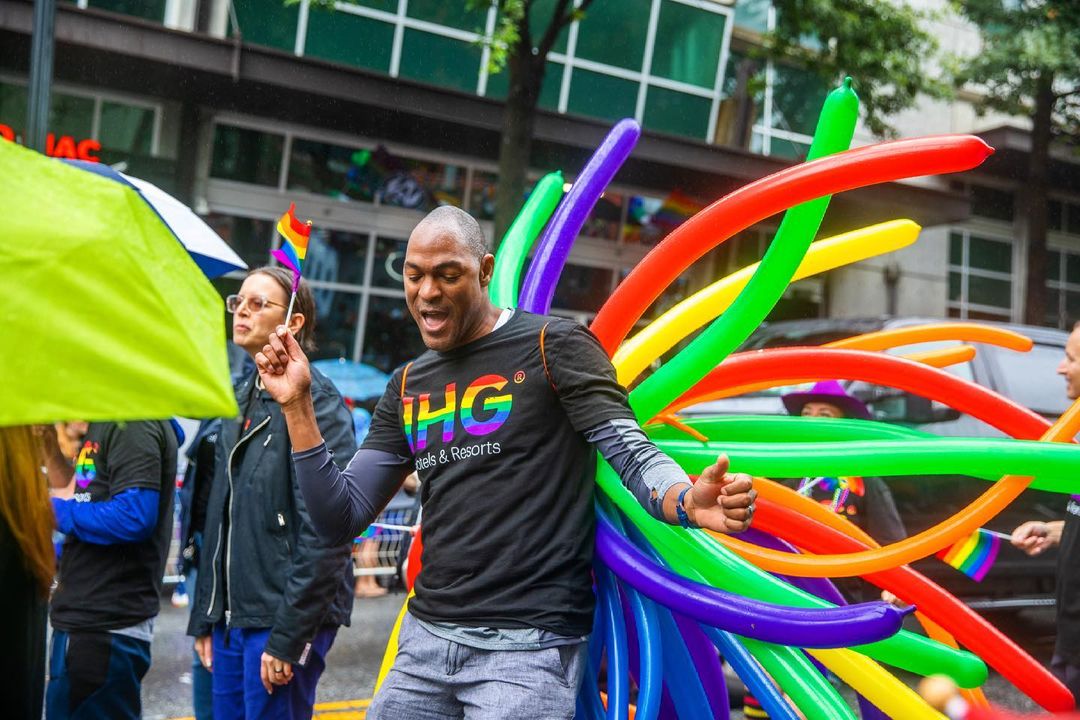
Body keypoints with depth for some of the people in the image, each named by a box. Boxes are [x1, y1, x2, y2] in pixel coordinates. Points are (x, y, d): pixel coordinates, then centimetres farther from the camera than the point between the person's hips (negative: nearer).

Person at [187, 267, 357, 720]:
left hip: (285, 618, -8)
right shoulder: (241, 397, 13)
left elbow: (325, 531, -18)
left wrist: (287, 636, -19)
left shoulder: (314, 399, -12)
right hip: (231, 619, 8)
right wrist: (204, 618, 15)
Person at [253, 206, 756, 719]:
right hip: (425, 639, 6)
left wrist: (688, 502, -34)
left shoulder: (552, 346, -5)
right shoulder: (408, 388, 12)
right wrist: (297, 406, 0)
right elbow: (340, 521, 10)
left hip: (530, 644, -6)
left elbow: (633, 455, -12)